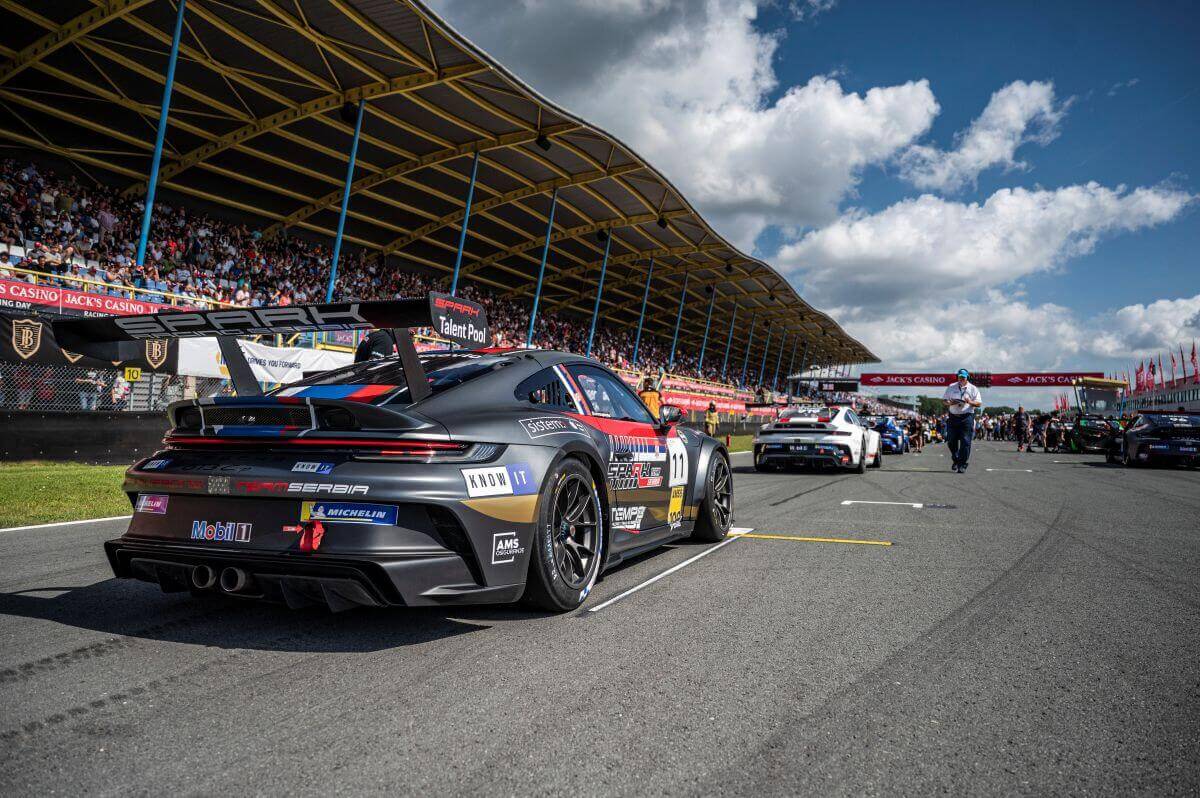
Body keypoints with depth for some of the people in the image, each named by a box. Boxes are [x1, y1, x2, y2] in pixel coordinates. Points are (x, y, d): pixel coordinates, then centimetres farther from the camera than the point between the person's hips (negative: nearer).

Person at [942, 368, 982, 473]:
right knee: (951, 441, 4)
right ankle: (955, 460, 26)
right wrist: (949, 403, -10)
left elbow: (979, 404, 2)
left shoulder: (973, 389, 6)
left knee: (965, 442, -6)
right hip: (953, 417, 2)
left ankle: (962, 465, -1)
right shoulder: (951, 387, 11)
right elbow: (944, 400, 13)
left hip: (966, 417, -2)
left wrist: (970, 402, -18)